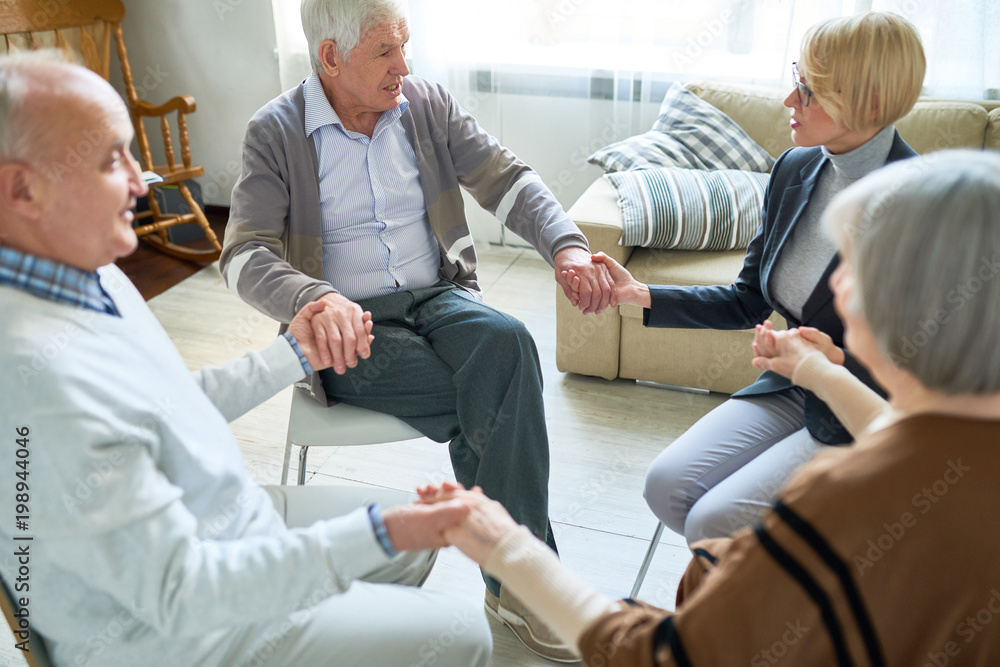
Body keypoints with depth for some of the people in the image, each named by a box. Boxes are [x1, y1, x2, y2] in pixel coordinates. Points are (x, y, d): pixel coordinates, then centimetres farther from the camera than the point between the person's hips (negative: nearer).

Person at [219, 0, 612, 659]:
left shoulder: (427, 103, 6)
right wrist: (317, 298, -36)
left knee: (507, 342, -31)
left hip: (438, 296, 3)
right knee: (493, 400, -27)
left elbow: (506, 177, 2)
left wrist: (566, 244, -18)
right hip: (347, 326, -3)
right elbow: (245, 256, -13)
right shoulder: (276, 133, -4)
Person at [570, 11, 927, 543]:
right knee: (667, 485, -8)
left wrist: (840, 364, -31)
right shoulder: (793, 170, 2)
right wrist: (641, 295, -1)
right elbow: (748, 301, 9)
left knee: (714, 523, -19)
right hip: (791, 392, 7)